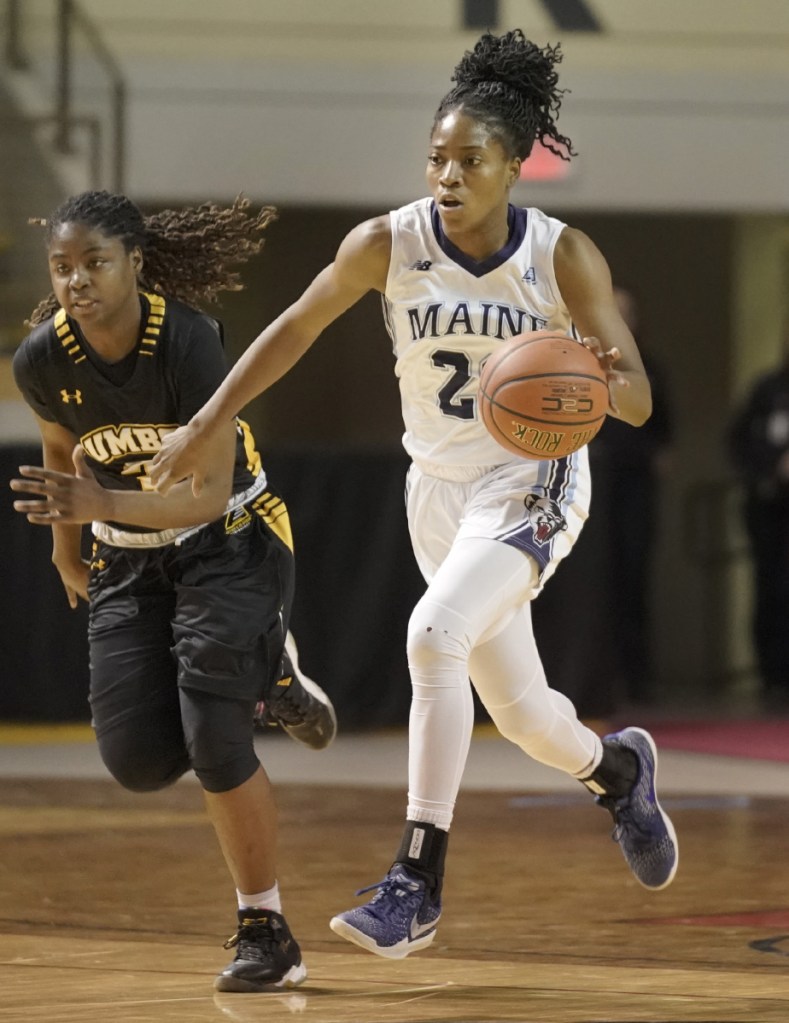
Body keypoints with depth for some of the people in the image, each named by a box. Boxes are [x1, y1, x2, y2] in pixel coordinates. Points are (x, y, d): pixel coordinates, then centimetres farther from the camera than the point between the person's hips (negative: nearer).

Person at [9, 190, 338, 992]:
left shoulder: (187, 341, -28)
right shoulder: (42, 360, -15)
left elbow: (211, 494, -29)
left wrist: (102, 504, -43)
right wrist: (67, 541, 21)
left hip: (230, 542, -5)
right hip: (130, 559, 5)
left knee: (212, 737, -19)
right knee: (138, 761, -6)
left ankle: (266, 933, -2)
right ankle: (264, 672, 25)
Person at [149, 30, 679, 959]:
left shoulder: (562, 257, -15)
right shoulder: (389, 244, -10)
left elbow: (637, 403, -14)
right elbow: (296, 329, 2)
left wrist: (604, 380, -37)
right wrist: (206, 425, 0)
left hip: (534, 480, -4)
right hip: (440, 488, 4)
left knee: (435, 635, -28)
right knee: (521, 714, 11)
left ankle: (417, 883, -25)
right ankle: (617, 769, 48)